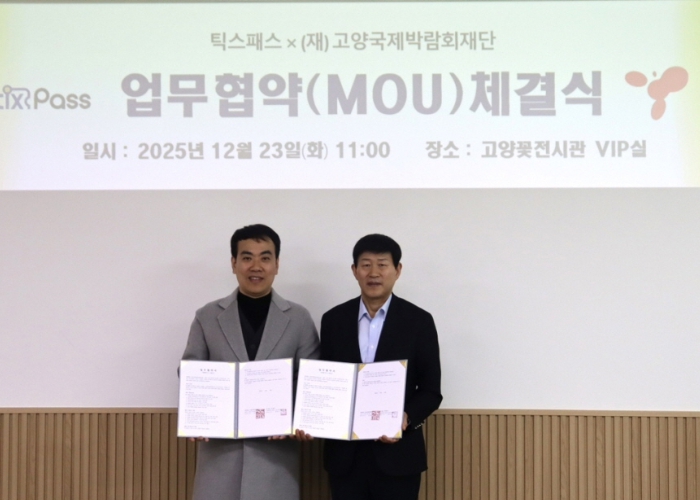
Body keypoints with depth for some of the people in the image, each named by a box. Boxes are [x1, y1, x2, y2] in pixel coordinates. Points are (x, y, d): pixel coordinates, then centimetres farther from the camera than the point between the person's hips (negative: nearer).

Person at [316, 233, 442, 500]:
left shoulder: (419, 321, -1)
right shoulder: (333, 320, 5)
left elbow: (431, 390, -1)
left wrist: (406, 418, -19)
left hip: (397, 454, -2)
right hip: (345, 454, 2)